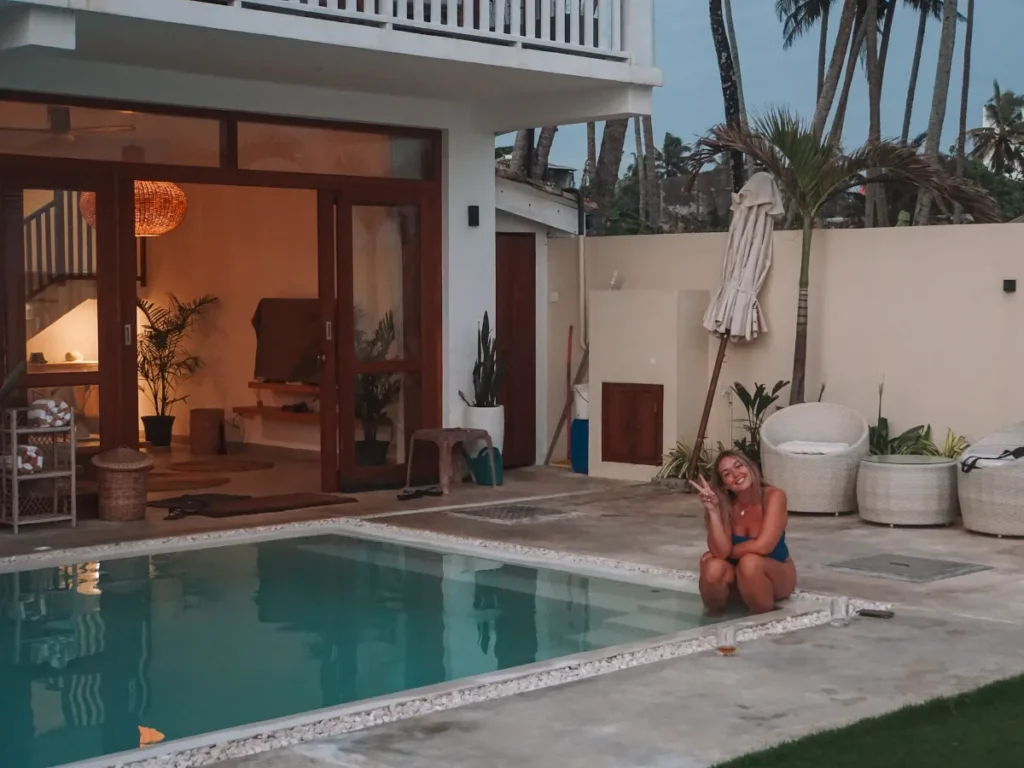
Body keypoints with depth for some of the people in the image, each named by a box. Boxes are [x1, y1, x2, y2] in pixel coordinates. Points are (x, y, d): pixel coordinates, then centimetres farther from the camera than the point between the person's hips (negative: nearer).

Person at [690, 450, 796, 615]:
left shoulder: (774, 496, -20)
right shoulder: (726, 506, -12)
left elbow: (762, 546, -29)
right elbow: (720, 551, -24)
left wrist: (728, 553, -16)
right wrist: (713, 510, -31)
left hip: (777, 576, -3)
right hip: (738, 578, 3)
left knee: (750, 562, -35)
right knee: (713, 568, -30)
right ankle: (714, 614, 0)